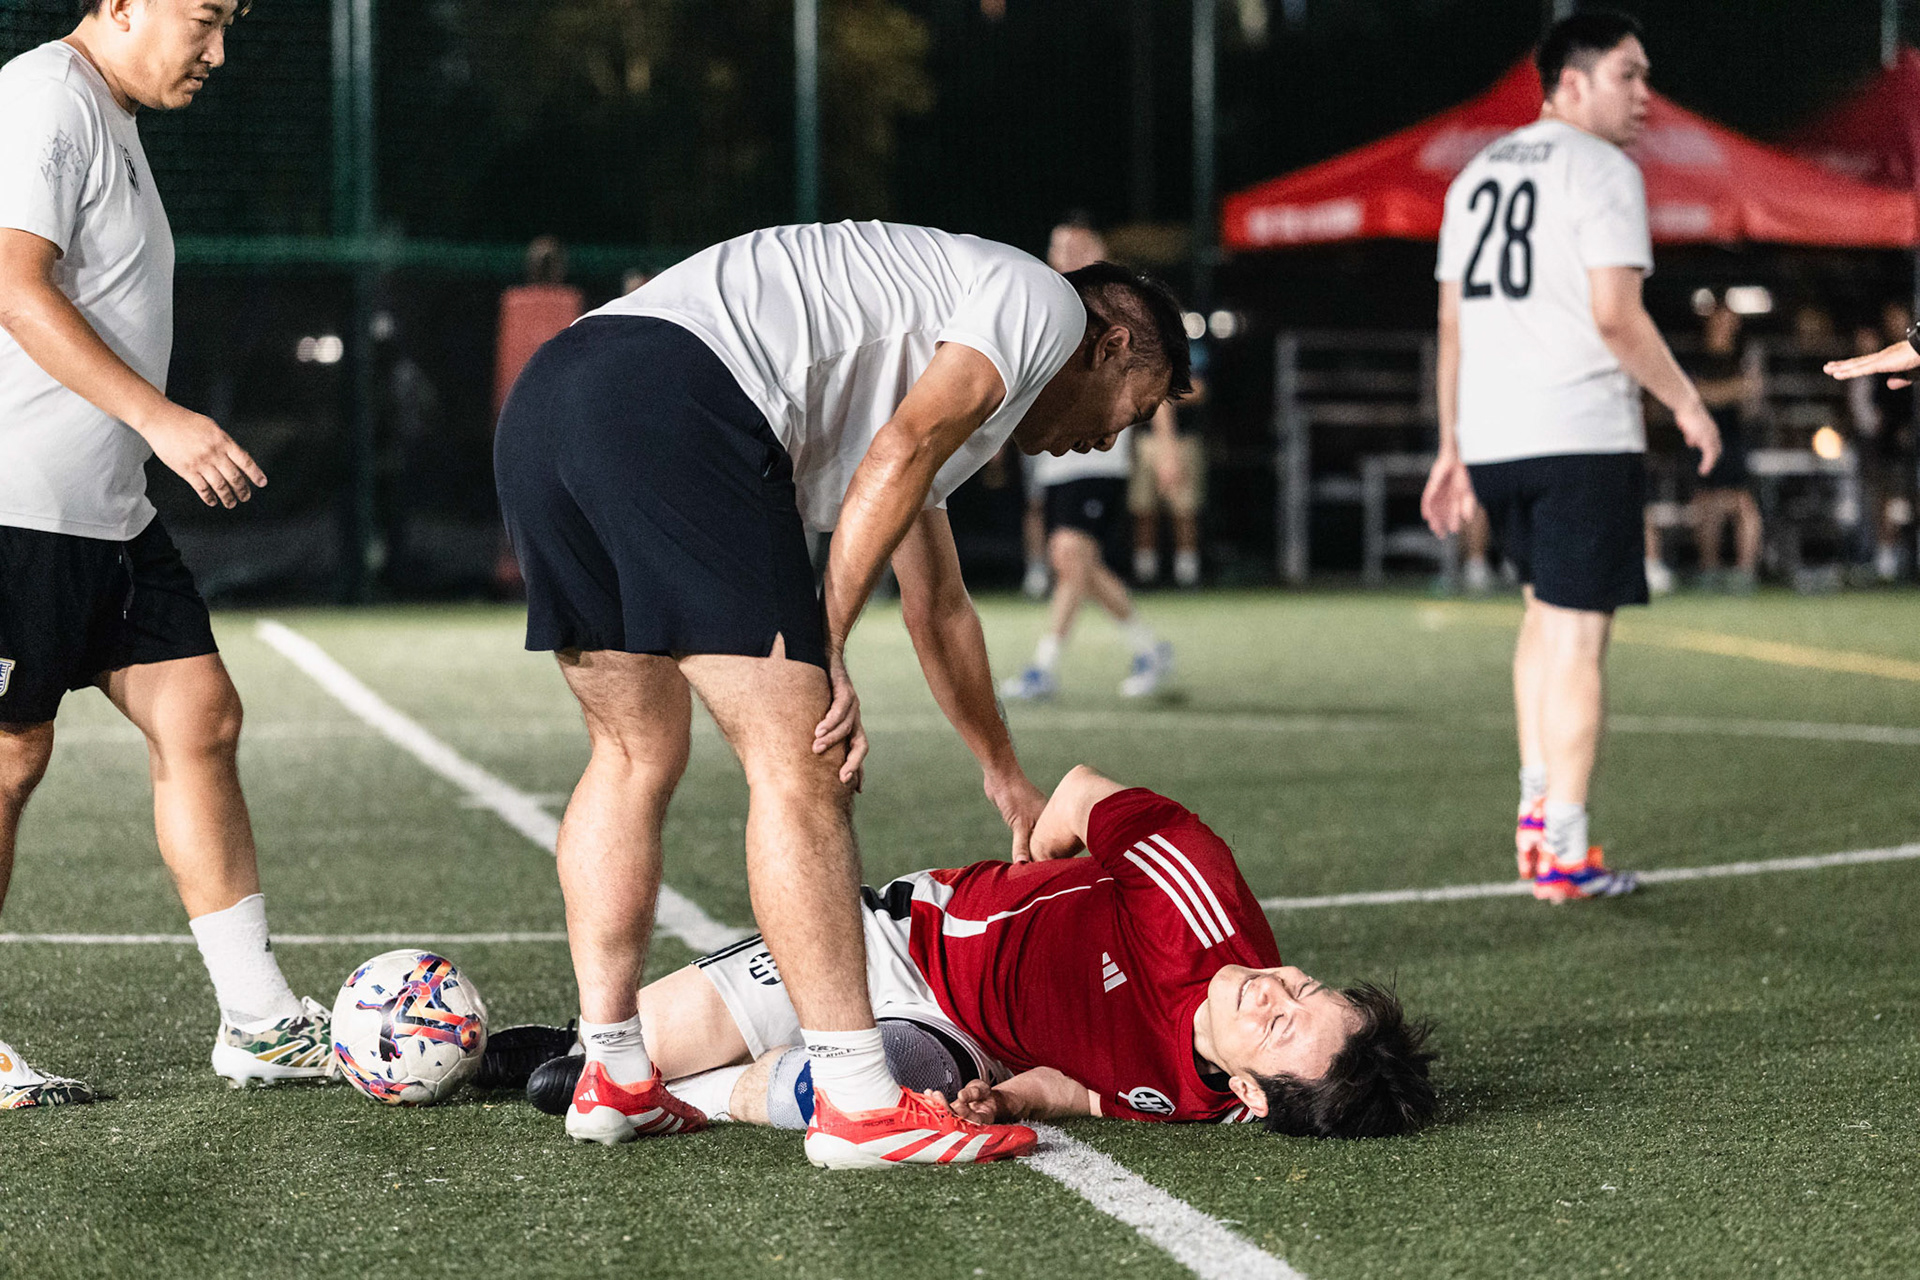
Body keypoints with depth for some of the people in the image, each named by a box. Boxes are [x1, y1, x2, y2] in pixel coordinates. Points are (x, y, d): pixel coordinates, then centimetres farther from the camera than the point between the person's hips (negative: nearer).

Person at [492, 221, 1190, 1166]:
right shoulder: (1046, 301, 13)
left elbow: (938, 605, 50)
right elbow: (898, 456, -5)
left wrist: (1006, 779, 61)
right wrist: (823, 653, -7)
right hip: (674, 404, -10)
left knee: (634, 753, 20)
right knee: (798, 762, -7)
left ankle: (612, 1078, 21)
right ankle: (857, 1105, -8)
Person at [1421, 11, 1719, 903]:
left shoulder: (1477, 174, 17)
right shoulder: (1601, 170, -6)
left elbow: (1452, 323, 17)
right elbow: (1616, 317, -15)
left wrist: (1452, 450, 19)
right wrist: (1685, 402, -3)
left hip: (1490, 439, 7)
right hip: (1582, 433, -7)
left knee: (1546, 609, 24)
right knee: (1575, 634, -3)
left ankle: (1536, 805, 17)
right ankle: (1563, 854, -2)